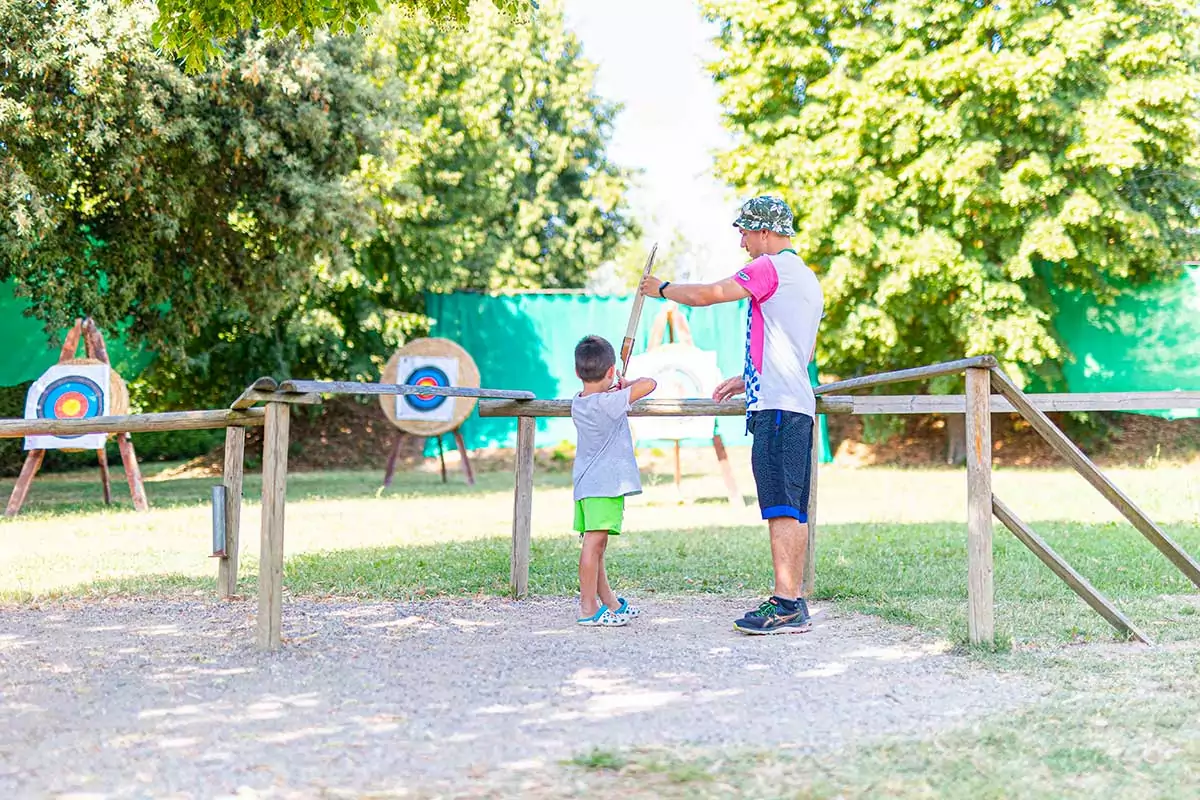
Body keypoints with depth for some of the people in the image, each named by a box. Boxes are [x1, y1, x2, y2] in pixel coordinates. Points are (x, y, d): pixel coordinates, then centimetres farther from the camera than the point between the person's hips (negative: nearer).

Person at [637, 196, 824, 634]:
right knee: (793, 510, 9)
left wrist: (662, 288, 8)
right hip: (798, 405, 10)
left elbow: (707, 294, -10)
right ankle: (794, 604, 11)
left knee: (781, 507, -13)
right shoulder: (809, 279, 24)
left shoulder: (771, 267, -6)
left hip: (776, 406, -10)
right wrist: (748, 379, 31)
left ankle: (786, 604, -17)